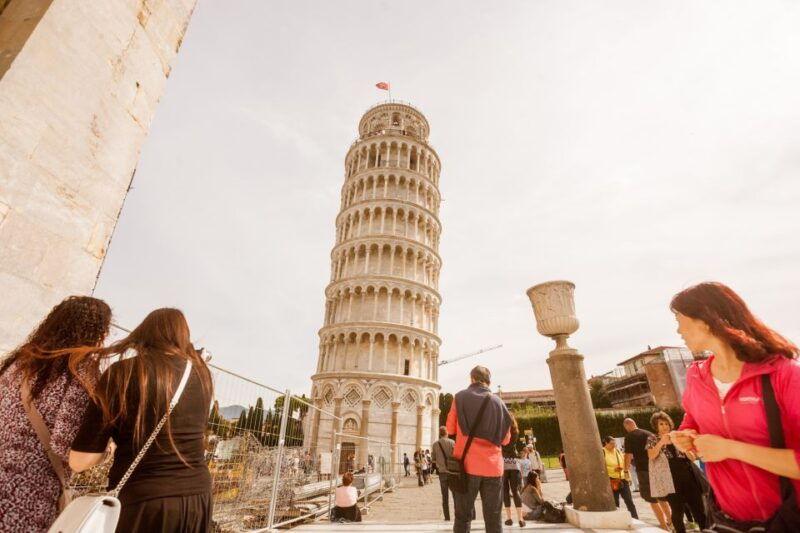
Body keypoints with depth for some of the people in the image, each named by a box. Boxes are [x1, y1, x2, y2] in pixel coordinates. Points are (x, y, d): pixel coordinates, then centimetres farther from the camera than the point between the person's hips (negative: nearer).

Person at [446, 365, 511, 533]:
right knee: (494, 518, 10)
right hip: (493, 467, 2)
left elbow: (451, 429, 4)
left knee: (463, 517, 8)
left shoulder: (461, 397, 0)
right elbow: (505, 439, 11)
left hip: (467, 464, -2)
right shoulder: (498, 403, 6)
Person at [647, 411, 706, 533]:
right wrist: (661, 442, -24)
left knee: (698, 509, 4)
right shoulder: (653, 439, 4)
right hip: (671, 481, -3)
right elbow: (651, 456, -12)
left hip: (687, 477, 3)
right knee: (677, 511, 3)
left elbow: (693, 458, 11)